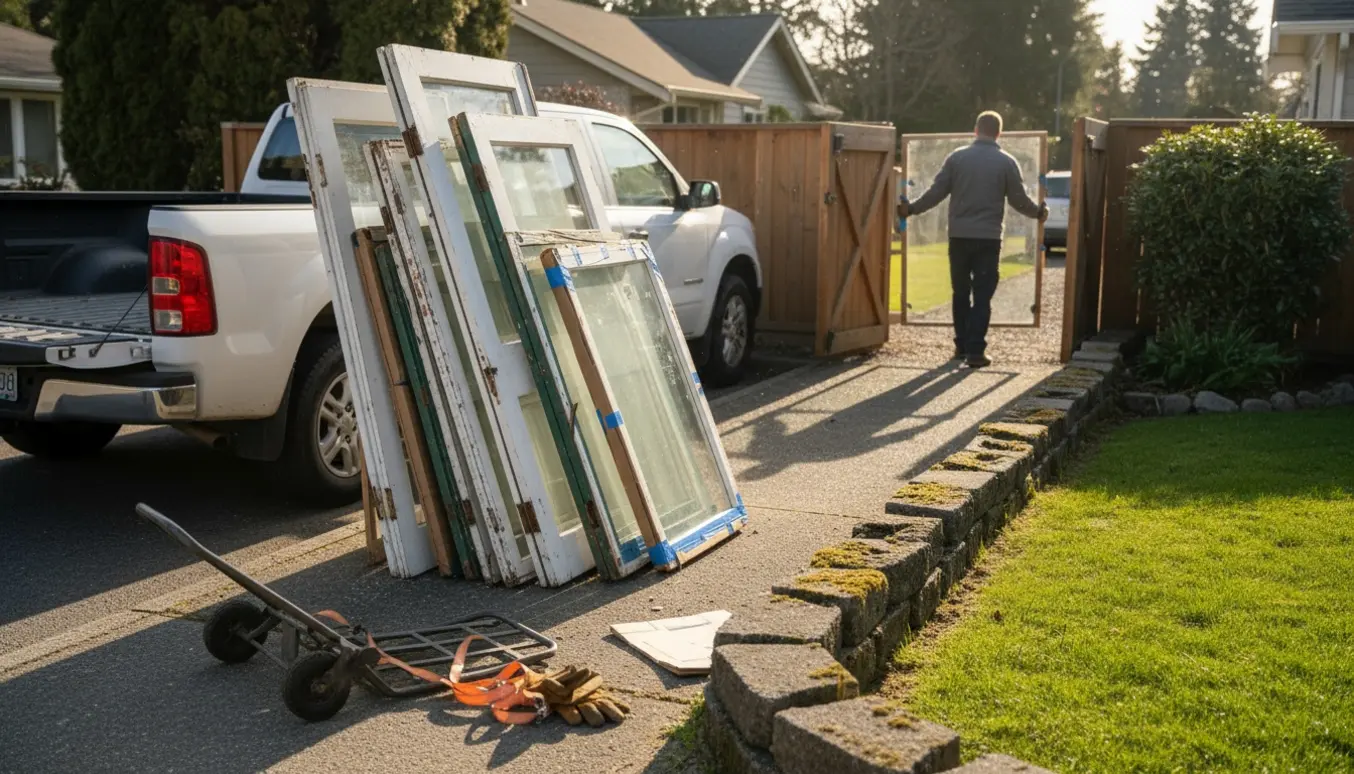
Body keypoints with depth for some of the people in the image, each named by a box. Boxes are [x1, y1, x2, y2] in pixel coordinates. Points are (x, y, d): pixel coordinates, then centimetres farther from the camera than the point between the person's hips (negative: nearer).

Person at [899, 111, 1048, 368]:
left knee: (961, 293, 14)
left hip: (959, 236, 2)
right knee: (982, 296, 0)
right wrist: (1039, 212, 21)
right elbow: (1019, 200, 2)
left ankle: (962, 345, 20)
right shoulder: (1007, 162, -1)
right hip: (989, 238, -1)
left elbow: (936, 193, -1)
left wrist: (911, 209, 12)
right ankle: (975, 350, -7)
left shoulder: (957, 157, 1)